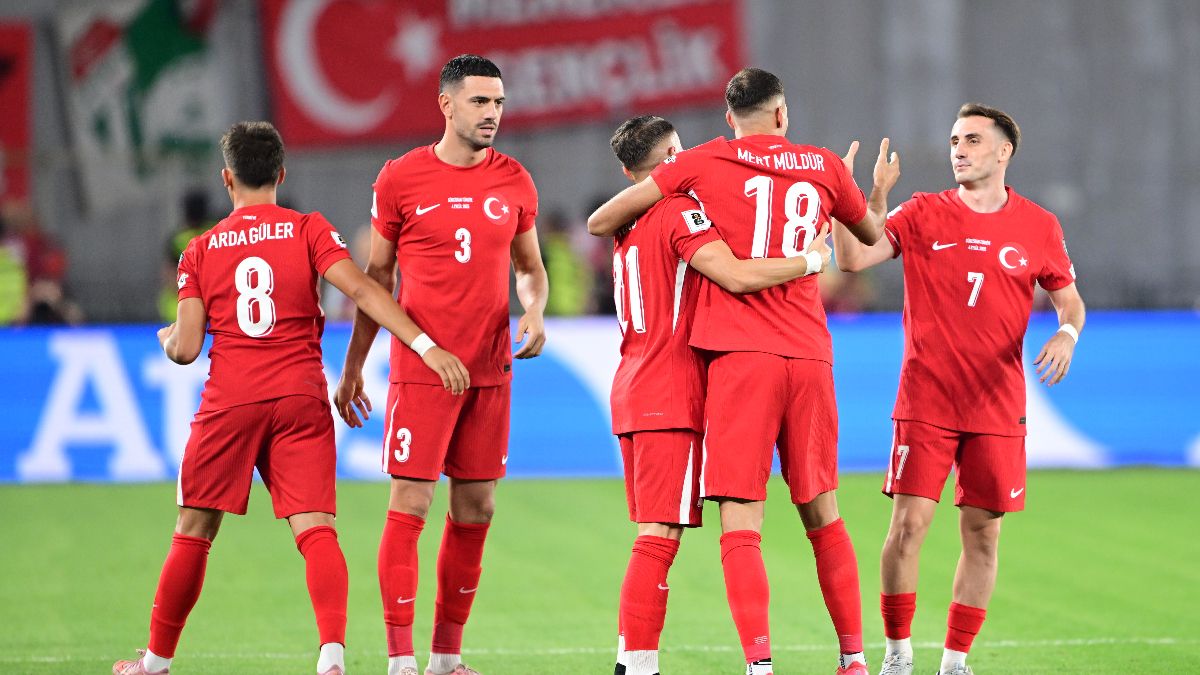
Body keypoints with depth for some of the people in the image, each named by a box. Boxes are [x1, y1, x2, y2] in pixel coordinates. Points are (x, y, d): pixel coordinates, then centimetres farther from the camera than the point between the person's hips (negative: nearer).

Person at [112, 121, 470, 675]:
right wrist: (425, 345, -13)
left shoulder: (201, 251, 7)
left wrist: (168, 338, 26)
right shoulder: (308, 230, 4)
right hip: (300, 400, -1)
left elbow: (185, 348, 2)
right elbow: (360, 289, -10)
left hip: (229, 402, 1)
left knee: (194, 532, 11)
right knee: (315, 529, -6)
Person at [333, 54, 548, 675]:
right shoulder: (401, 179, -2)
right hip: (422, 365, -4)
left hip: (490, 369, 4)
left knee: (476, 509, 7)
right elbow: (376, 275, 6)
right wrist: (352, 367, 7)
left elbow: (529, 267, 19)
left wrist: (534, 311, -4)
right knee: (410, 506, -8)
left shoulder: (514, 182, 7)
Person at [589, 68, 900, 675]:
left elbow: (600, 221, 5)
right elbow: (874, 234, 32)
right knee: (822, 513, 16)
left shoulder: (706, 163, 3)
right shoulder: (824, 168, 12)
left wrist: (619, 227, 29)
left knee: (741, 525, -6)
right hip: (810, 356, 3)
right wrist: (880, 191, 53)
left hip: (740, 357, -3)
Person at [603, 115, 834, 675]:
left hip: (632, 394, 9)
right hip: (672, 397, -9)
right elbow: (738, 276, -21)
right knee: (660, 535, -11)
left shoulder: (629, 226, 18)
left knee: (653, 535, 14)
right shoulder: (679, 211, -10)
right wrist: (812, 260, -9)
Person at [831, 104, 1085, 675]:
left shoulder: (1038, 227, 5)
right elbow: (853, 258, -8)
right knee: (909, 524, -8)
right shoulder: (923, 215, 2)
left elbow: (1068, 299, 15)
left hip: (998, 407, 1)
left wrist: (1067, 334, -7)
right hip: (926, 402, -1)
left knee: (982, 535, 2)